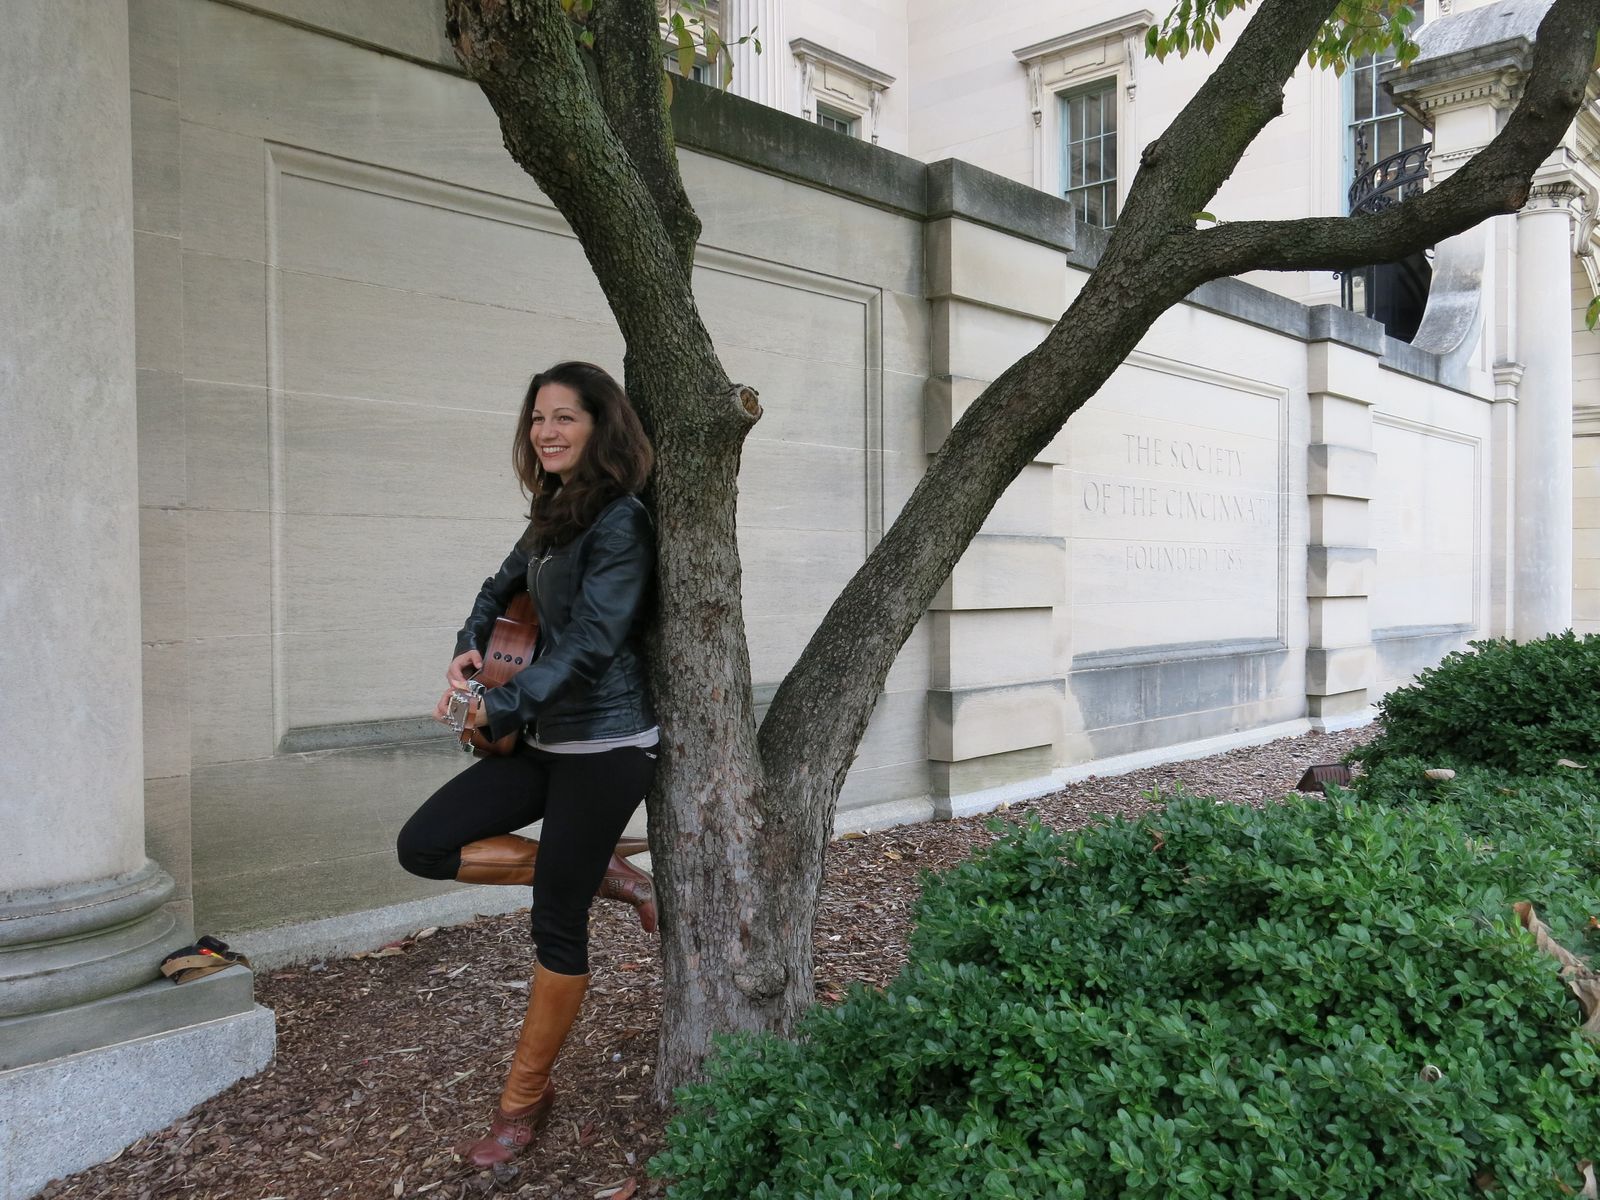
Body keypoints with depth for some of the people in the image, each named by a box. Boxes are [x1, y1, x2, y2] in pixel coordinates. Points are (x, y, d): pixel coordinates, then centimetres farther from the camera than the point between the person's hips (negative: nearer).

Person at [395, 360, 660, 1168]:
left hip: (606, 744, -8)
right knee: (423, 845, 3)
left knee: (556, 923, 2)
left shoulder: (621, 521, -15)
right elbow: (504, 585, 26)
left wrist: (503, 705, -34)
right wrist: (469, 647, 8)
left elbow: (591, 639, -24)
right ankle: (603, 873, 12)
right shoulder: (554, 515, 10)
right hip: (548, 739, 9)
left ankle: (525, 1099, 23)